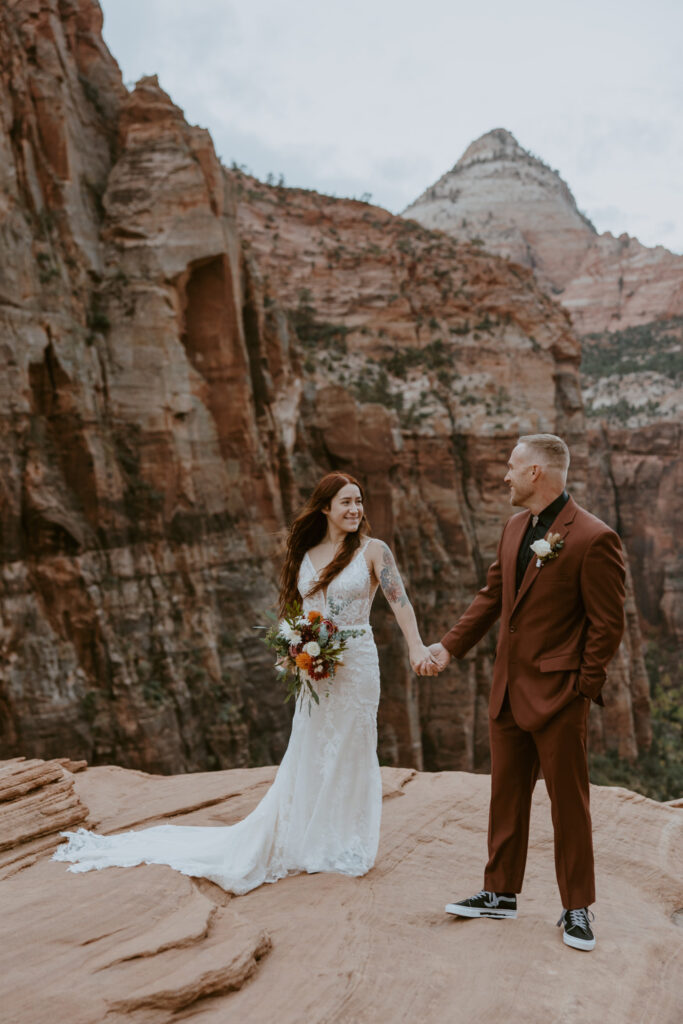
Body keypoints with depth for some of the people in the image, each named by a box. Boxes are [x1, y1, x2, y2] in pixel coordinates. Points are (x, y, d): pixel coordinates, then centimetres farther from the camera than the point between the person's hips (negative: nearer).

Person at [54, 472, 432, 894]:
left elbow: (400, 601, -14)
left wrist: (417, 647, -29)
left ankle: (345, 847, 21)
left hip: (356, 663, -3)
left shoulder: (373, 551, -2)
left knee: (351, 752, 5)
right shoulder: (304, 557, 9)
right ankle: (303, 843, 25)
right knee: (308, 755, 10)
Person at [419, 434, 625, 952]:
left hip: (558, 695, -7)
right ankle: (500, 893, 31)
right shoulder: (515, 529, 8)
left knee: (569, 802, 7)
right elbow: (492, 597, 15)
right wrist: (449, 646, 8)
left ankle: (577, 908, 23)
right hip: (509, 691, 8)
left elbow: (607, 624, -13)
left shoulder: (593, 539, -16)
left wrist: (582, 691, -12)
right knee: (506, 796, 16)